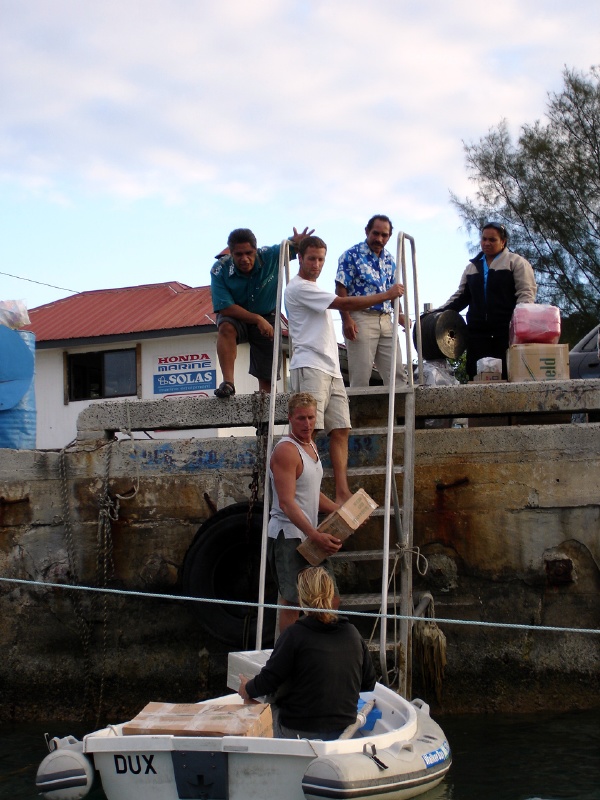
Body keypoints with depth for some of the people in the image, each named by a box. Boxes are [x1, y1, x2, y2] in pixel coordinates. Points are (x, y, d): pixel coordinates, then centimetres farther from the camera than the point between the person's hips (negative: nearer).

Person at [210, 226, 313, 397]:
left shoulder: (271, 256, -18)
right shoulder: (219, 270, -22)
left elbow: (290, 247, -6)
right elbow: (225, 308, -25)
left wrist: (296, 241, -33)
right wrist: (257, 319, -32)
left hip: (267, 318, 2)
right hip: (236, 316, -2)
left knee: (267, 378, 0)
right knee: (226, 327, -37)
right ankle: (228, 382, -41)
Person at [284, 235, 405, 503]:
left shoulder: (313, 289, 26)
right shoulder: (299, 287, -6)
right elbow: (345, 303, -11)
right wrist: (387, 294, -6)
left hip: (331, 370, 10)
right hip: (310, 366, -10)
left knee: (340, 429, 1)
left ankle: (342, 493, -2)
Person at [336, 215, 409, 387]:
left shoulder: (389, 259, 15)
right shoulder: (352, 255, -3)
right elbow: (341, 289, -8)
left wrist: (399, 314, 1)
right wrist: (346, 319, -19)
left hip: (386, 319, 6)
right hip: (360, 319, -6)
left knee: (397, 373, 3)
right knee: (360, 377, -5)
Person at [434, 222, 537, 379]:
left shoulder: (516, 262, 8)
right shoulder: (472, 267, 24)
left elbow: (526, 293, -1)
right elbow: (461, 296, 28)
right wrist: (440, 312, 13)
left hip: (506, 331, -4)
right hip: (478, 330, 4)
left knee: (508, 376, -12)